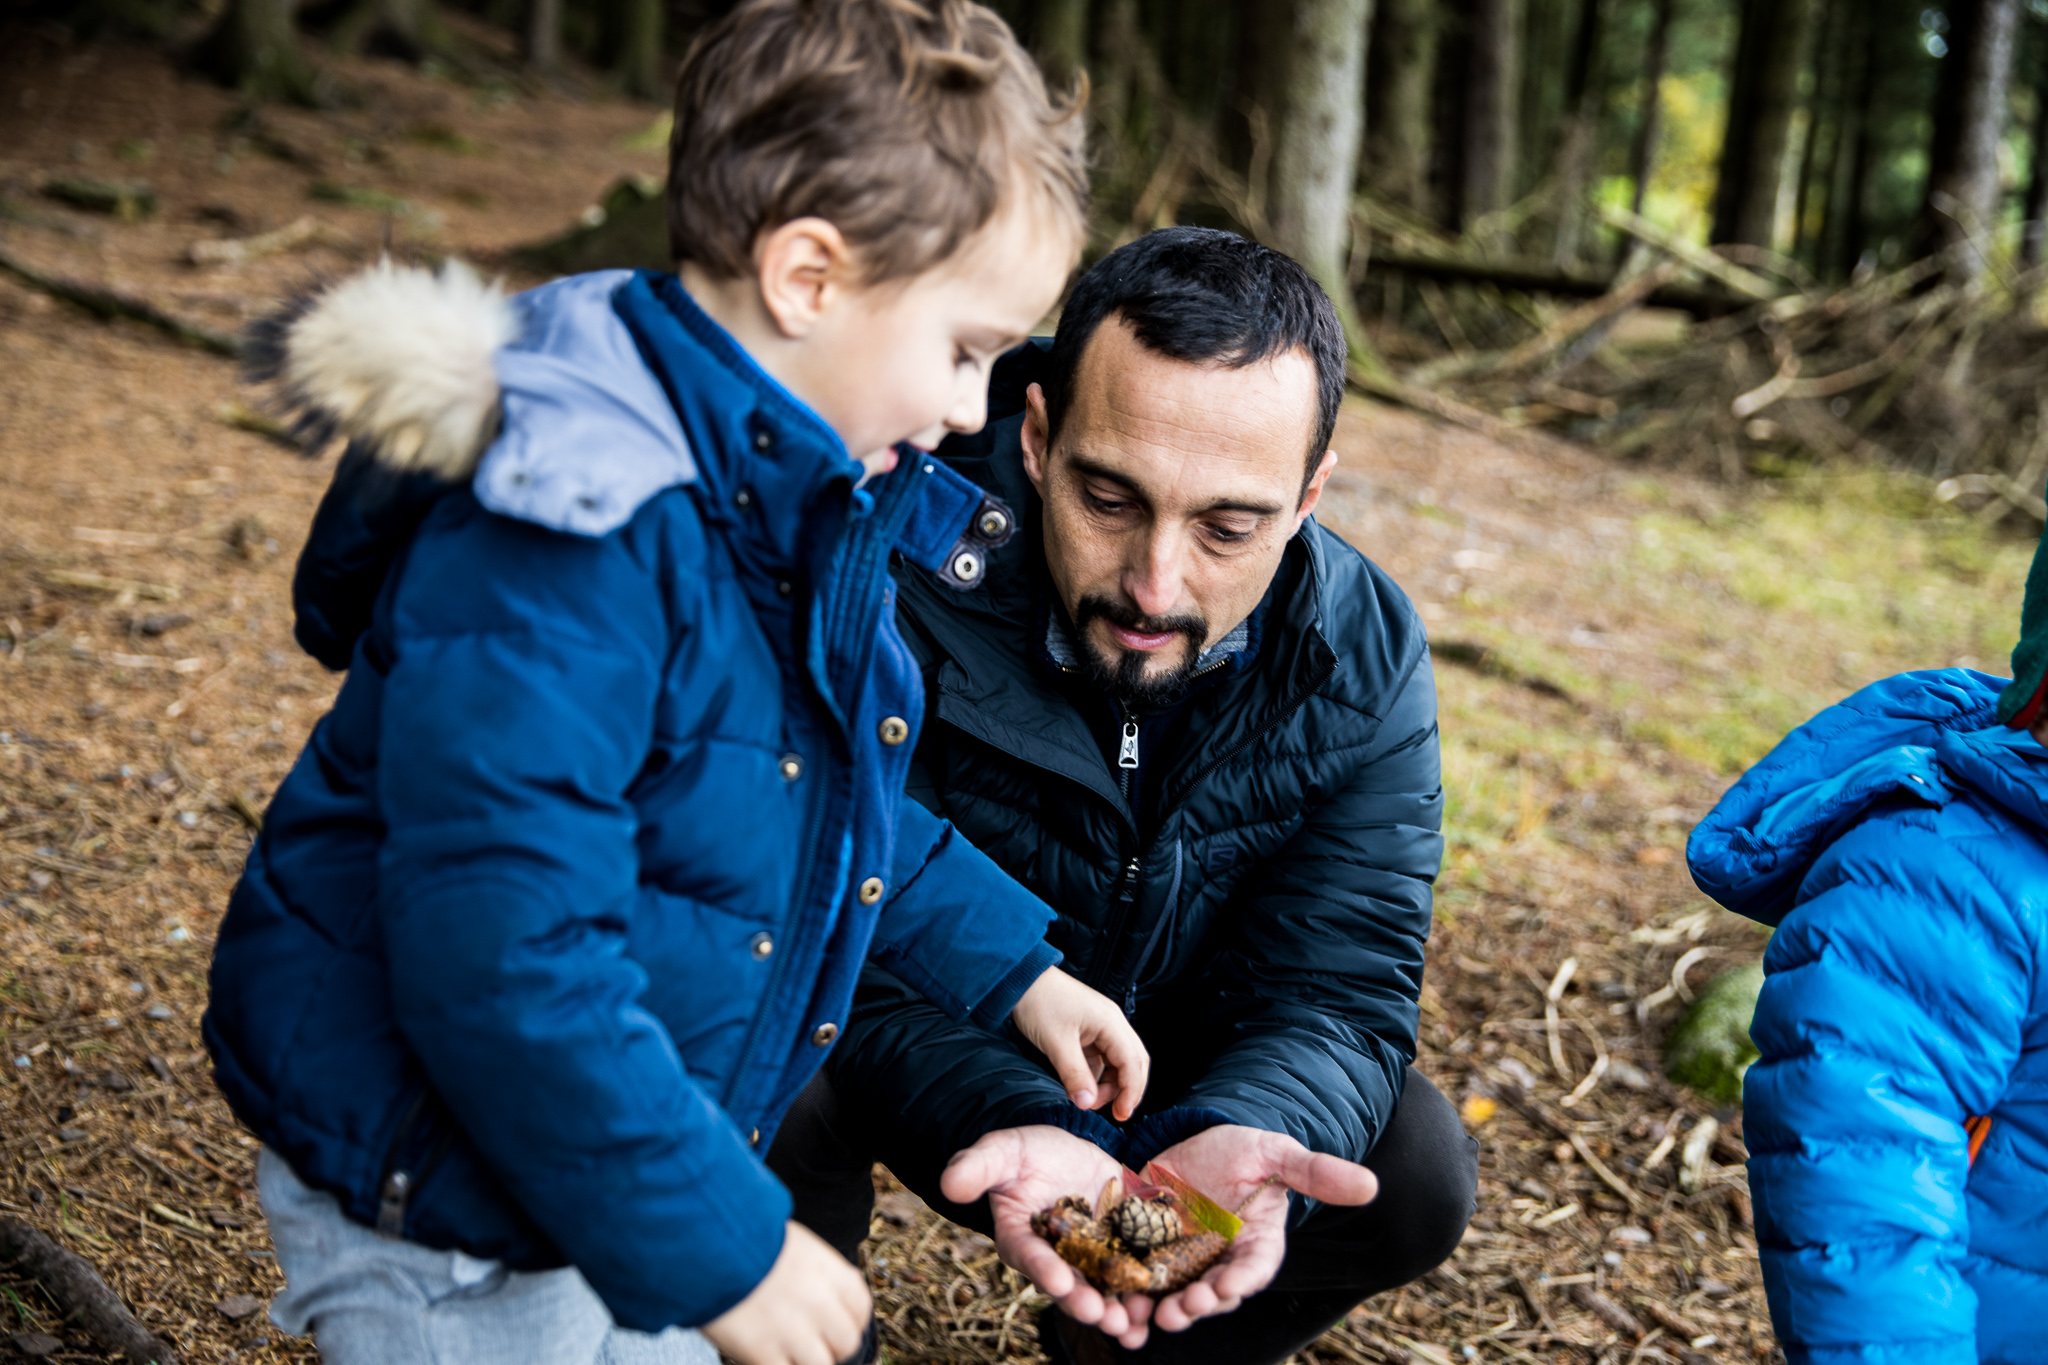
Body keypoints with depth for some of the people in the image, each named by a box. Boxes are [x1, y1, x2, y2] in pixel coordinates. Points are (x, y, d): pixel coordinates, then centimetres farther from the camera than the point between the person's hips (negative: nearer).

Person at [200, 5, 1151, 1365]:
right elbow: (496, 956, -34)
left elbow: (839, 809, 18)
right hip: (444, 1227, -8)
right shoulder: (560, 547, -30)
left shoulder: (811, 499, 2)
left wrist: (1010, 966, 12)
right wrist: (716, 1248, -28)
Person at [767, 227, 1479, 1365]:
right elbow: (854, 964, -31)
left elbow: (1338, 991, -21)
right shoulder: (891, 590, -31)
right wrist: (1019, 1131, -52)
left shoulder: (1366, 661, -19)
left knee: (1417, 1176, -16)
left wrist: (1229, 1141, -45)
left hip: (1178, 1062, 4)